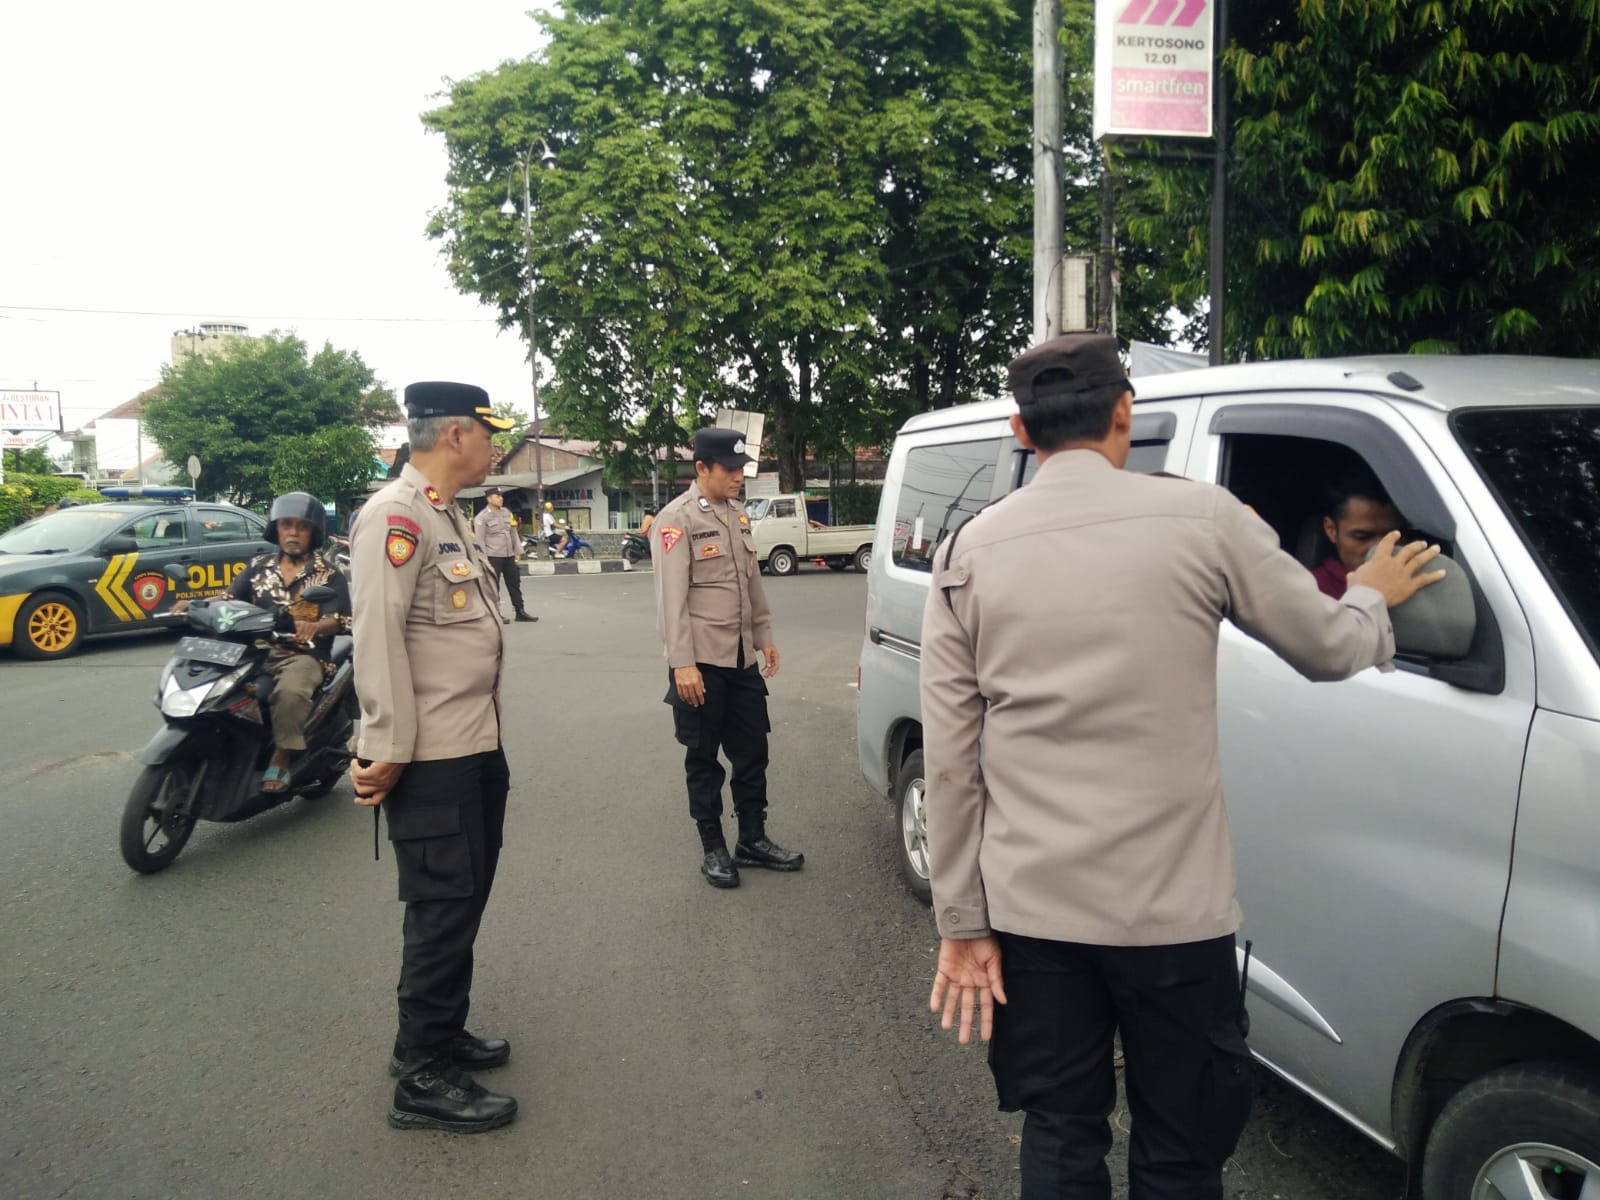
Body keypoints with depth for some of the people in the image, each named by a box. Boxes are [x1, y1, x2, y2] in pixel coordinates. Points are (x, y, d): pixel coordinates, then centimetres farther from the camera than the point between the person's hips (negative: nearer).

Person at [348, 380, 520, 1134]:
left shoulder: (447, 517, 16)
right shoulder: (395, 517, -16)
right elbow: (377, 635, -22)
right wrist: (386, 751, -23)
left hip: (476, 747, 10)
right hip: (432, 760, -10)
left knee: (462, 903, 19)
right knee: (443, 910, -1)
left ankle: (442, 1035, 35)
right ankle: (423, 1081, 12)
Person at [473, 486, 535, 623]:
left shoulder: (506, 512, 12)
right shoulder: (482, 517, -8)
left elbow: (513, 533, 17)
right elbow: (480, 540, -10)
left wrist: (518, 551, 12)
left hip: (509, 555, 7)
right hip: (493, 556, -7)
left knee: (515, 583, 10)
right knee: (494, 586, 1)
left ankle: (520, 611, 17)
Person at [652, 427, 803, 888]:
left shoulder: (738, 516, 12)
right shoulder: (676, 519, -11)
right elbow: (672, 598, -16)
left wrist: (765, 637, 16)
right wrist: (682, 664, -20)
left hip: (743, 658, 7)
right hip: (701, 661, -7)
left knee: (752, 752, 12)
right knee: (704, 758, 6)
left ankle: (753, 840, 25)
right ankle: (712, 850, 17)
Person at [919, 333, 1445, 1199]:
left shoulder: (969, 550, -1)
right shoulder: (1201, 518, -7)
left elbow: (949, 755, -2)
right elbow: (1327, 648, 6)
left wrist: (961, 921, 4)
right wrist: (1373, 597, 29)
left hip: (1030, 907, 2)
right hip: (1172, 907, -2)